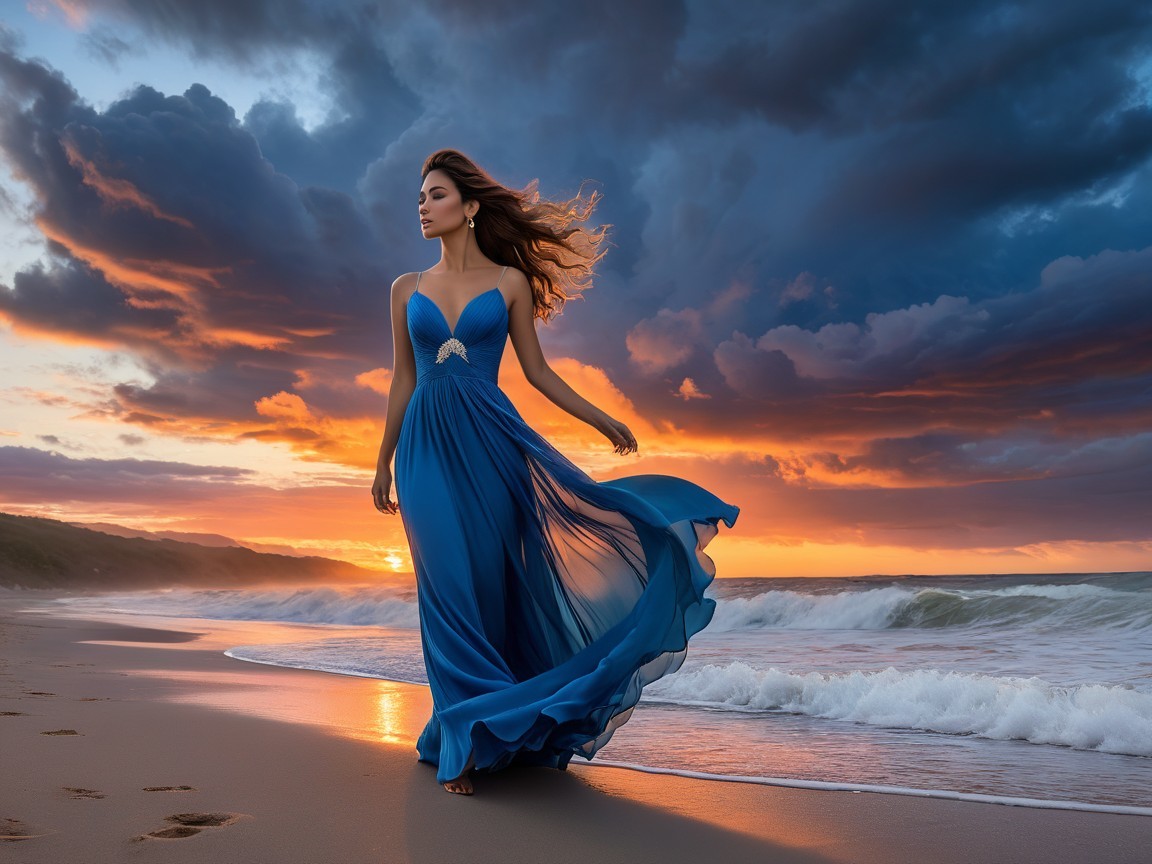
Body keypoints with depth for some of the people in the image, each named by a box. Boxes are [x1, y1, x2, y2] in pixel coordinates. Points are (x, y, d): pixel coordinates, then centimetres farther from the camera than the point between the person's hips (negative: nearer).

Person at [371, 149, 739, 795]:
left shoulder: (509, 281, 5)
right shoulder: (407, 289, 10)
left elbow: (537, 370, 7)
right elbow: (402, 382, 12)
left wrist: (603, 420, 3)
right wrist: (385, 463, 12)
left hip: (490, 441, -1)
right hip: (427, 447, 1)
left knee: (494, 582, 1)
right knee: (450, 591, 1)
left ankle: (494, 727, 19)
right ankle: (463, 741, 10)